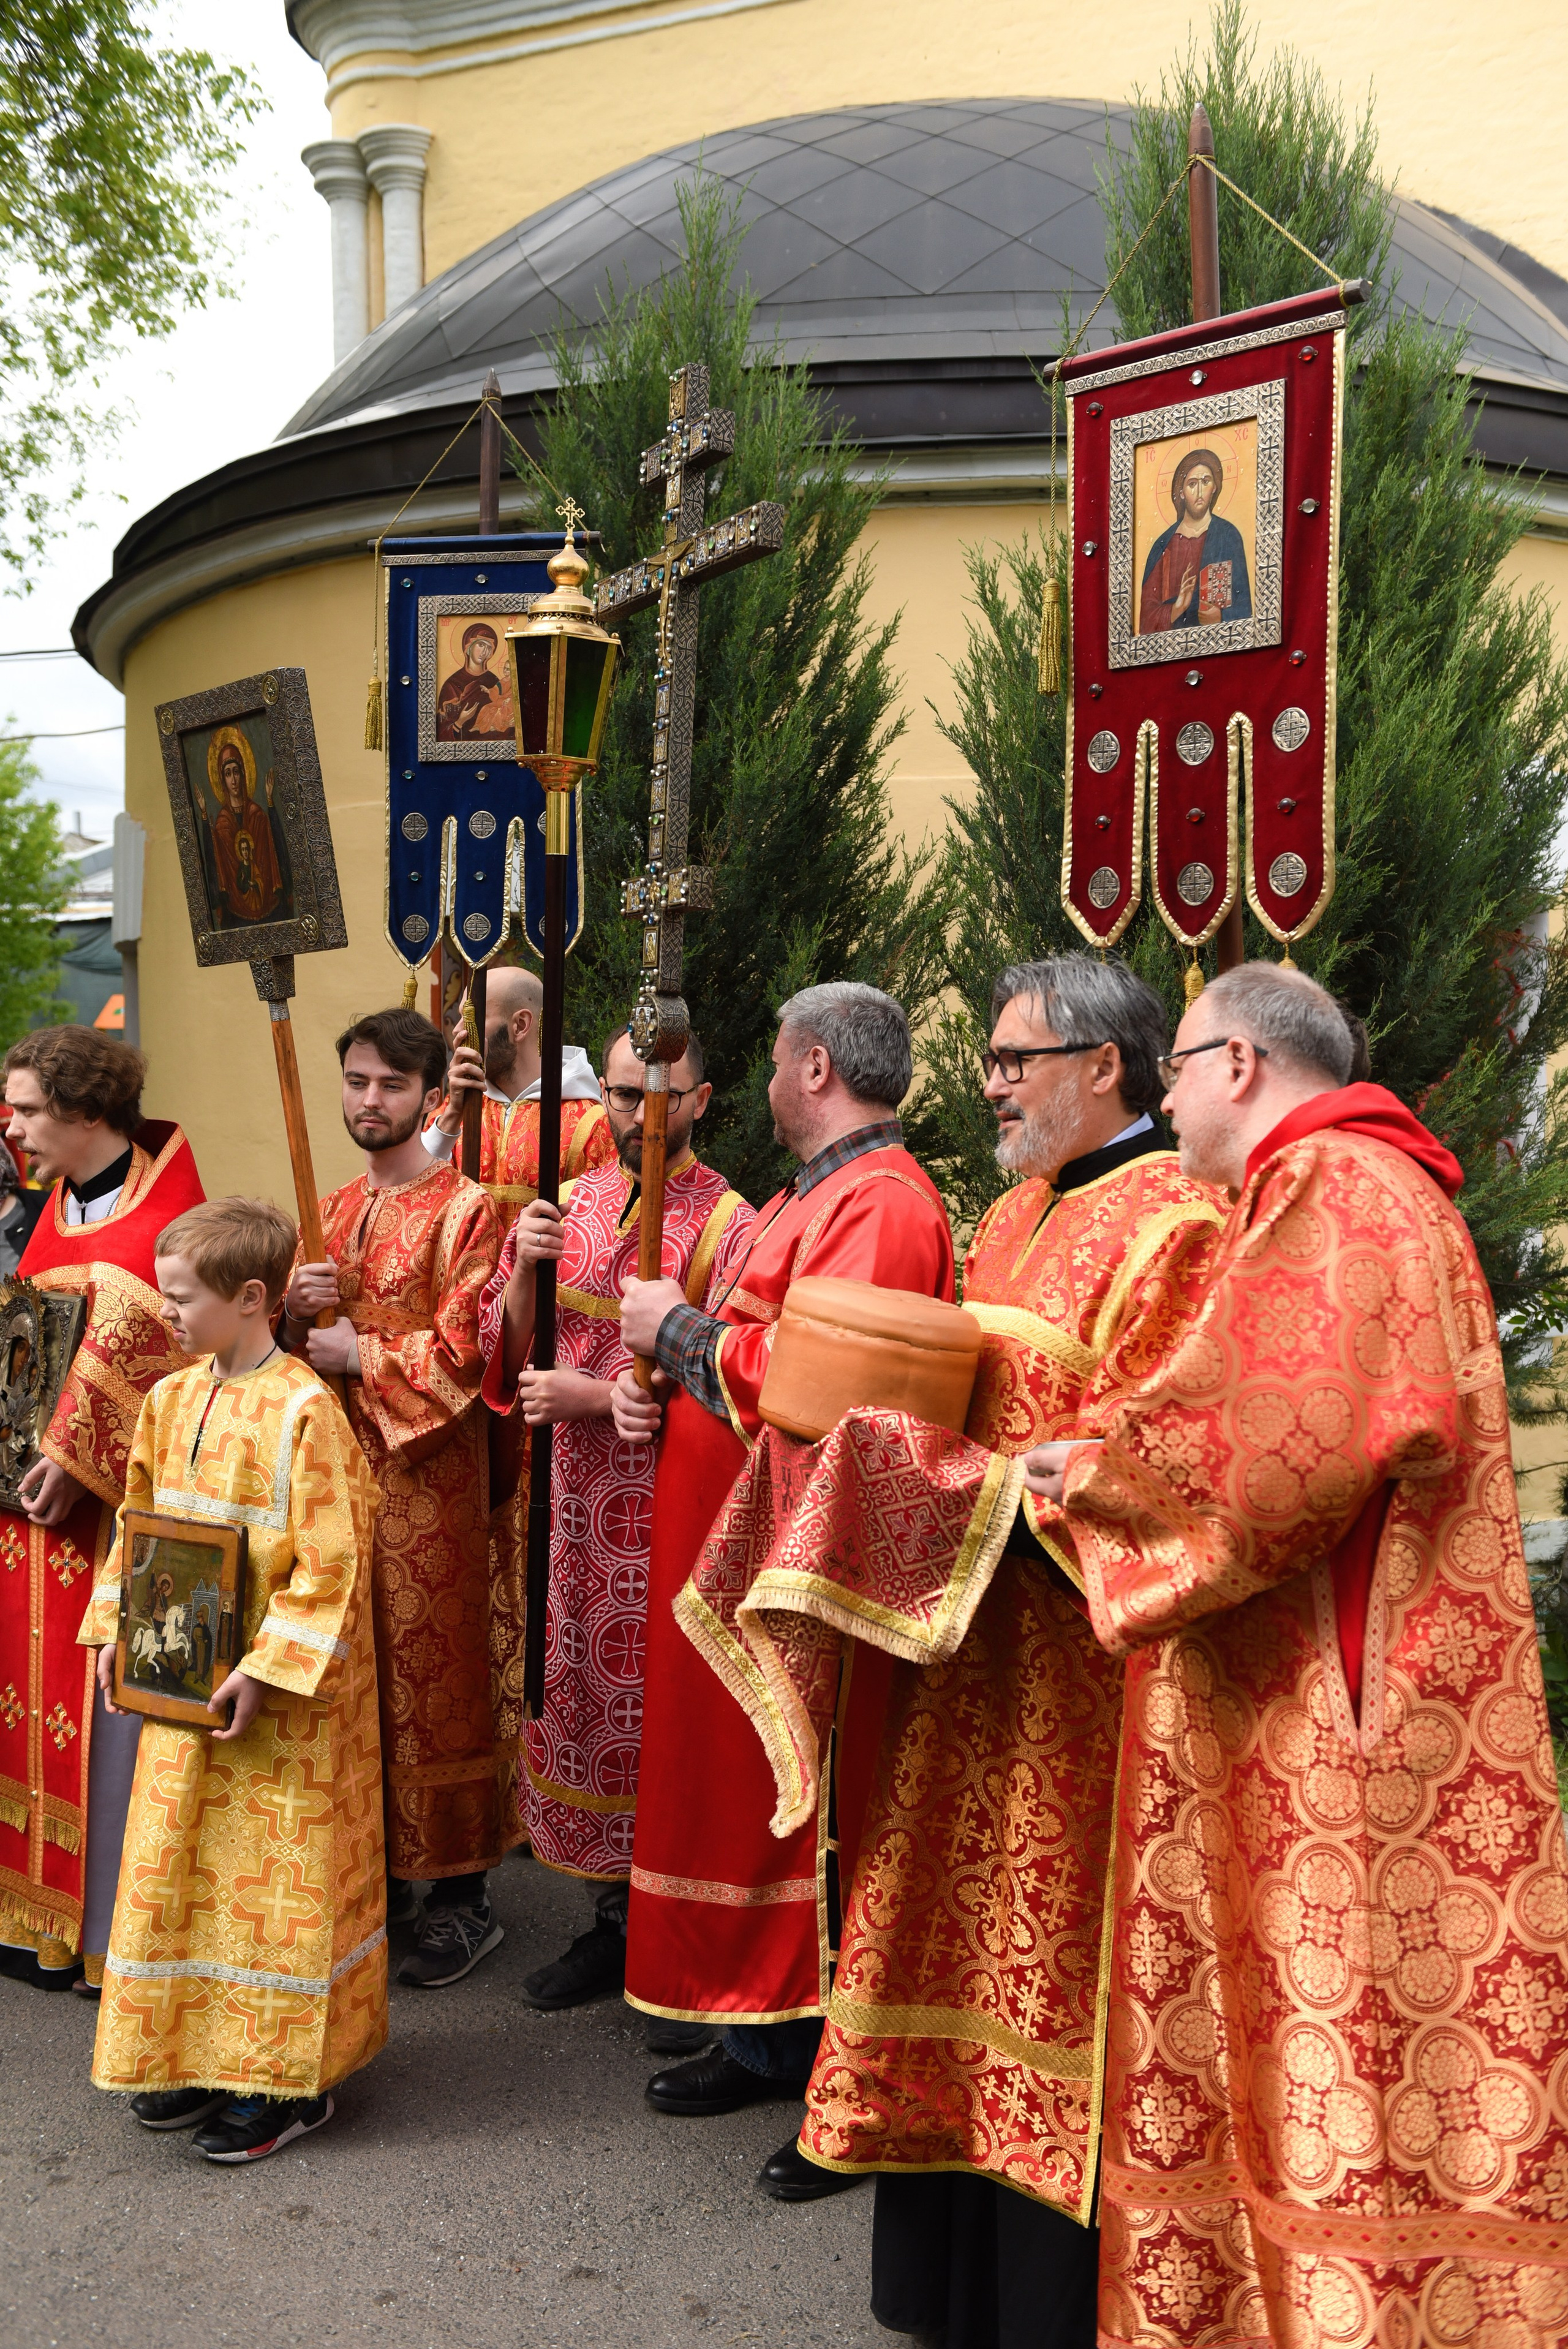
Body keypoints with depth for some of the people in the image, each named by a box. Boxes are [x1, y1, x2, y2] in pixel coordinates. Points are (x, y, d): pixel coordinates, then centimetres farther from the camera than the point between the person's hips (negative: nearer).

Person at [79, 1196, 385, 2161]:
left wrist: (264, 1673, -21)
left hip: (284, 1693, -7)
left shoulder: (304, 1411, -18)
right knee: (178, 1864, 14)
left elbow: (330, 1565, -19)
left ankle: (291, 2080, 16)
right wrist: (116, 1629, 7)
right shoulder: (170, 1400, 5)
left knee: (276, 1876, 2)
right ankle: (201, 2052, 30)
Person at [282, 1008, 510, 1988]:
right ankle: (380, 1872, 22)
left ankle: (463, 1897, 8)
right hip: (336, 1465, 6)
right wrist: (296, 1311, -5)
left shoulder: (466, 1211, -6)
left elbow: (466, 1351, -13)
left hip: (428, 1476, -6)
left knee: (434, 1675, -2)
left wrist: (359, 1353, -10)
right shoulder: (332, 1213, 15)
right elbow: (296, 1347, 16)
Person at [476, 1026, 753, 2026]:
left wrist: (589, 1396, -17)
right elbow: (508, 1349, 9)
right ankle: (618, 1918, 27)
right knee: (587, 1694, 12)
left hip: (671, 1503, -5)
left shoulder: (729, 1225, -8)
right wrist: (526, 1269, -10)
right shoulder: (569, 1205, 9)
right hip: (575, 1498, 5)